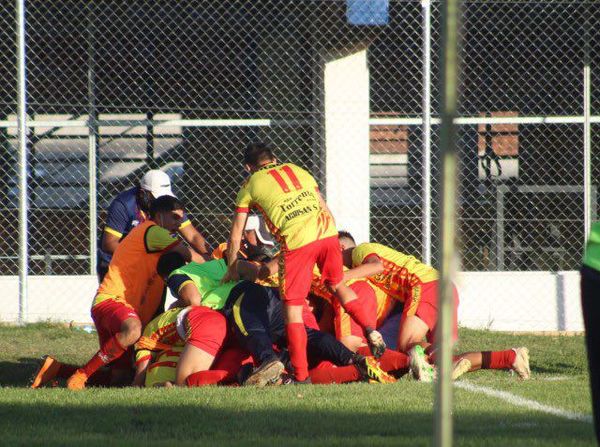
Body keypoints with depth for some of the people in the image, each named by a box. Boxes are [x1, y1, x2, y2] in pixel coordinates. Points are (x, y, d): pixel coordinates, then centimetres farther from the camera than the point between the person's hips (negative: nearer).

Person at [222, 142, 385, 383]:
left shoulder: (250, 185, 19)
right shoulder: (297, 170, 28)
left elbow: (235, 236, 22)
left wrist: (232, 270, 35)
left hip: (296, 239, -4)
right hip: (327, 234, 4)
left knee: (292, 307, 4)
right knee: (337, 284, 28)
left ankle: (301, 376, 2)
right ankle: (370, 330, 10)